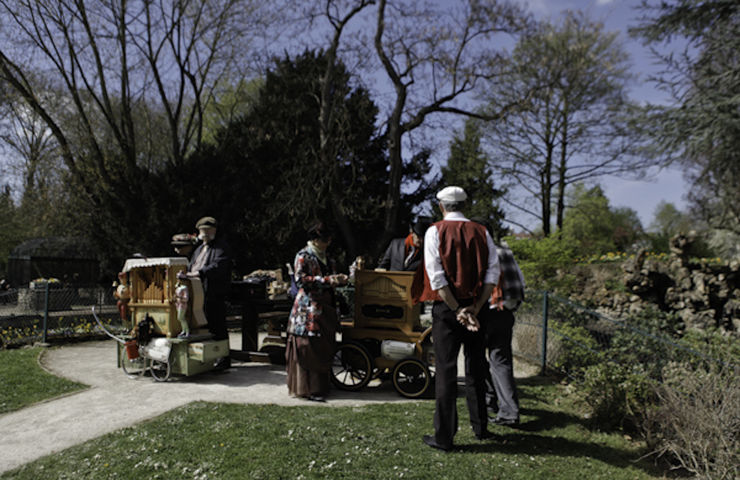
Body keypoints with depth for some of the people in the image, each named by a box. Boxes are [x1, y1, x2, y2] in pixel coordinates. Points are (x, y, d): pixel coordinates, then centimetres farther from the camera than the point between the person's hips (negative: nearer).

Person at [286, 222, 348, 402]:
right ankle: (308, 389, -1)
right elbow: (300, 279, -17)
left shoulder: (324, 256, 19)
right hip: (308, 308, -8)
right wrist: (327, 280, -20)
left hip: (324, 309, 8)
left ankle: (320, 385, 16)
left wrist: (338, 279, 7)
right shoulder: (303, 256, -6)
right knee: (308, 348, -7)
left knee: (324, 348, 8)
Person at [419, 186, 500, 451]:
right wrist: (475, 307, -7)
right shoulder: (481, 232, 6)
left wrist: (457, 310, -12)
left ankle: (444, 436, 6)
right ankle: (480, 427, 26)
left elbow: (437, 276, -13)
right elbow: (493, 272, -2)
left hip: (446, 307, -3)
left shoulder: (435, 231, -4)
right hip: (476, 306, 4)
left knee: (446, 370, 1)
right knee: (476, 368, 15)